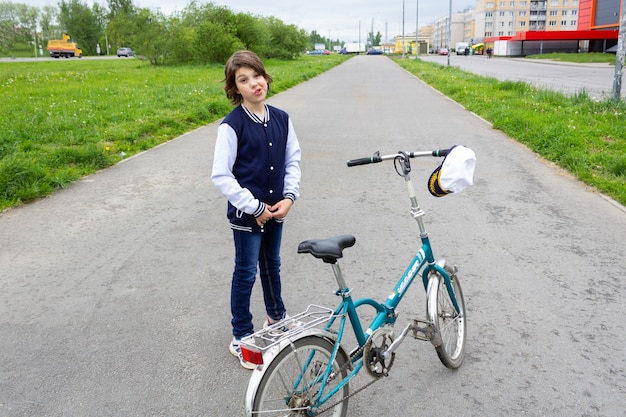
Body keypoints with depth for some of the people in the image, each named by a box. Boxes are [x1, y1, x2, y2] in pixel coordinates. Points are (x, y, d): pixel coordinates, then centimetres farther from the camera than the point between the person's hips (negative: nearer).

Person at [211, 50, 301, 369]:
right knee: (246, 273, 7)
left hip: (276, 211, 5)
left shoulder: (281, 119, -1)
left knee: (272, 265, 23)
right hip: (246, 214, -5)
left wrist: (289, 196, -6)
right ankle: (241, 338, 25)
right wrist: (255, 208, -17)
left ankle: (277, 316, 45)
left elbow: (293, 160, 7)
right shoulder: (231, 125, -16)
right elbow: (221, 176, -16)